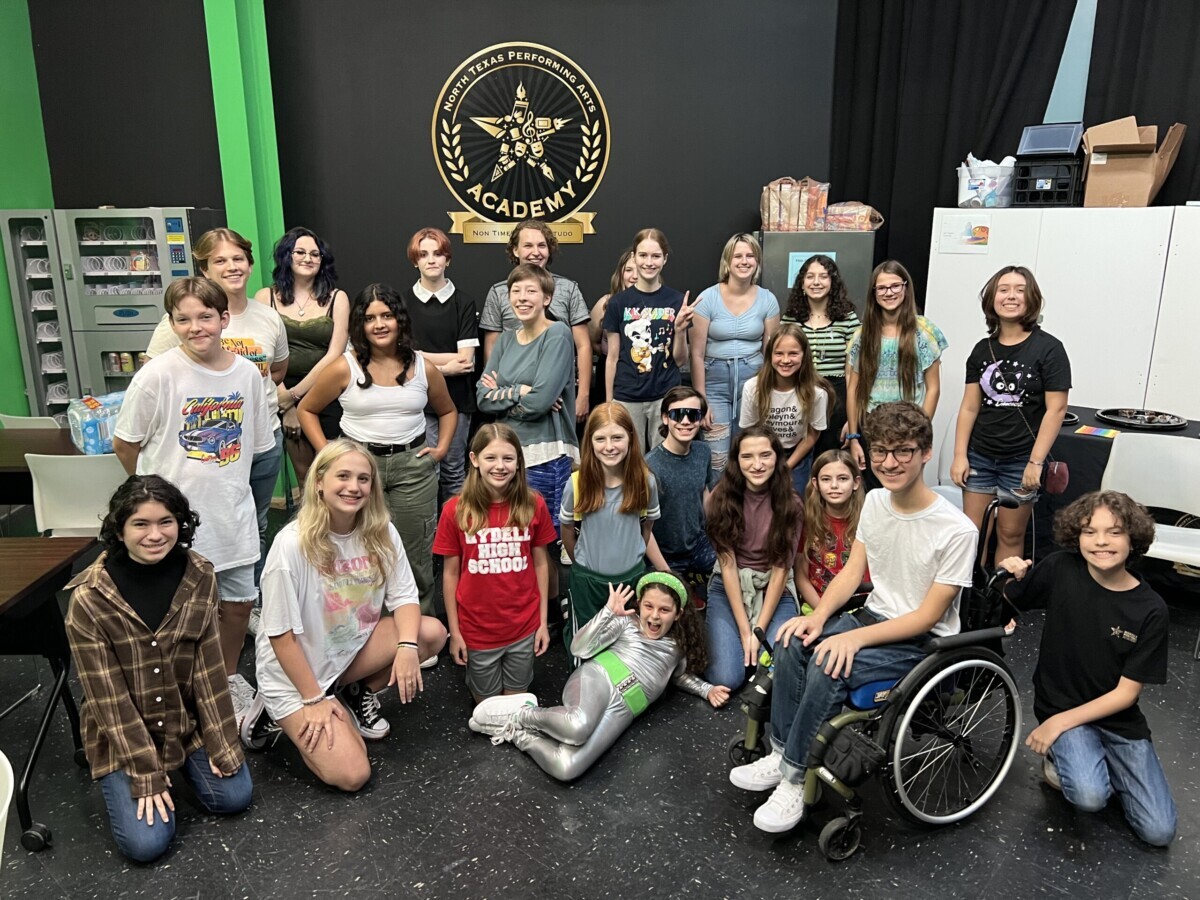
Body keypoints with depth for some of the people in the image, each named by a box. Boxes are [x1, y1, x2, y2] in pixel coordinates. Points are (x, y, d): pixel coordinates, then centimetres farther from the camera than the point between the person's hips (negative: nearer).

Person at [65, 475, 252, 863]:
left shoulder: (199, 577, -13)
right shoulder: (89, 599, -22)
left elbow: (209, 666, -7)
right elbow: (107, 696, -17)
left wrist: (221, 742, -7)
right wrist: (145, 773, -15)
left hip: (187, 718, 3)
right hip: (120, 731, -3)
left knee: (233, 796, -5)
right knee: (146, 841, -11)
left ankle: (185, 762, 25)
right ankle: (123, 783, 20)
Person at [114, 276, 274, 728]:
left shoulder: (247, 373, -2)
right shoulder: (158, 374, -13)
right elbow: (124, 444, -3)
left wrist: (226, 482, 11)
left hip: (233, 512, 4)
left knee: (239, 600, 16)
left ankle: (230, 676, 39)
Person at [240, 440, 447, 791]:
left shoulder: (381, 534, -9)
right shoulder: (293, 544, -24)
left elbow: (404, 596, -6)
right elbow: (280, 633, -19)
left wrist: (406, 646, -26)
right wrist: (313, 700, -15)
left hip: (352, 648, 5)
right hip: (295, 674, -5)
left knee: (431, 632, -18)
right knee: (351, 775, -15)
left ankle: (356, 694, 7)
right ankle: (279, 715, 11)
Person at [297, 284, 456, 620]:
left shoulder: (423, 368, 4)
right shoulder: (344, 368, -3)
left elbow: (448, 411, 19)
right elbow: (306, 410, 8)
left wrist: (442, 448, 5)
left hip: (413, 465, 2)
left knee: (416, 554, 7)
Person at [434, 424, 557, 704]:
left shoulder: (534, 505, -7)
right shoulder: (455, 510, -12)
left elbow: (540, 563, 1)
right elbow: (450, 573, -5)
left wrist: (543, 621, 2)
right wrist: (454, 632, -2)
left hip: (524, 627, 1)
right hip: (476, 630, -1)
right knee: (487, 704, 19)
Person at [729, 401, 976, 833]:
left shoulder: (957, 530, -21)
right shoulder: (875, 501, 0)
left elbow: (927, 617, -19)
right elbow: (852, 571, 5)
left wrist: (855, 637, -27)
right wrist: (819, 616, -12)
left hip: (922, 642, -6)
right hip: (873, 616, 7)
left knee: (828, 666, -28)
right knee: (792, 642, -18)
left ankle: (795, 778, -12)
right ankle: (781, 753, -6)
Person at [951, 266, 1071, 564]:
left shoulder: (1048, 348, -7)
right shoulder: (982, 349, 6)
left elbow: (1056, 409, -10)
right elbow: (970, 407, 6)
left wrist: (1036, 462, -14)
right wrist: (960, 456, 0)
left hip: (1021, 461, -3)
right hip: (979, 456, 4)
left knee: (1010, 534, 7)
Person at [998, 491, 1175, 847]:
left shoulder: (1151, 610, -13)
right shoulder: (1060, 570, -14)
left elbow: (1126, 692, -11)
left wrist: (1061, 722, -17)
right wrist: (1013, 578, -23)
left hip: (1120, 719, 2)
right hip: (1059, 704, -2)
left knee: (1159, 831, -5)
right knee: (1090, 796, -27)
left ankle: (1101, 762, 19)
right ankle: (1064, 756, 5)